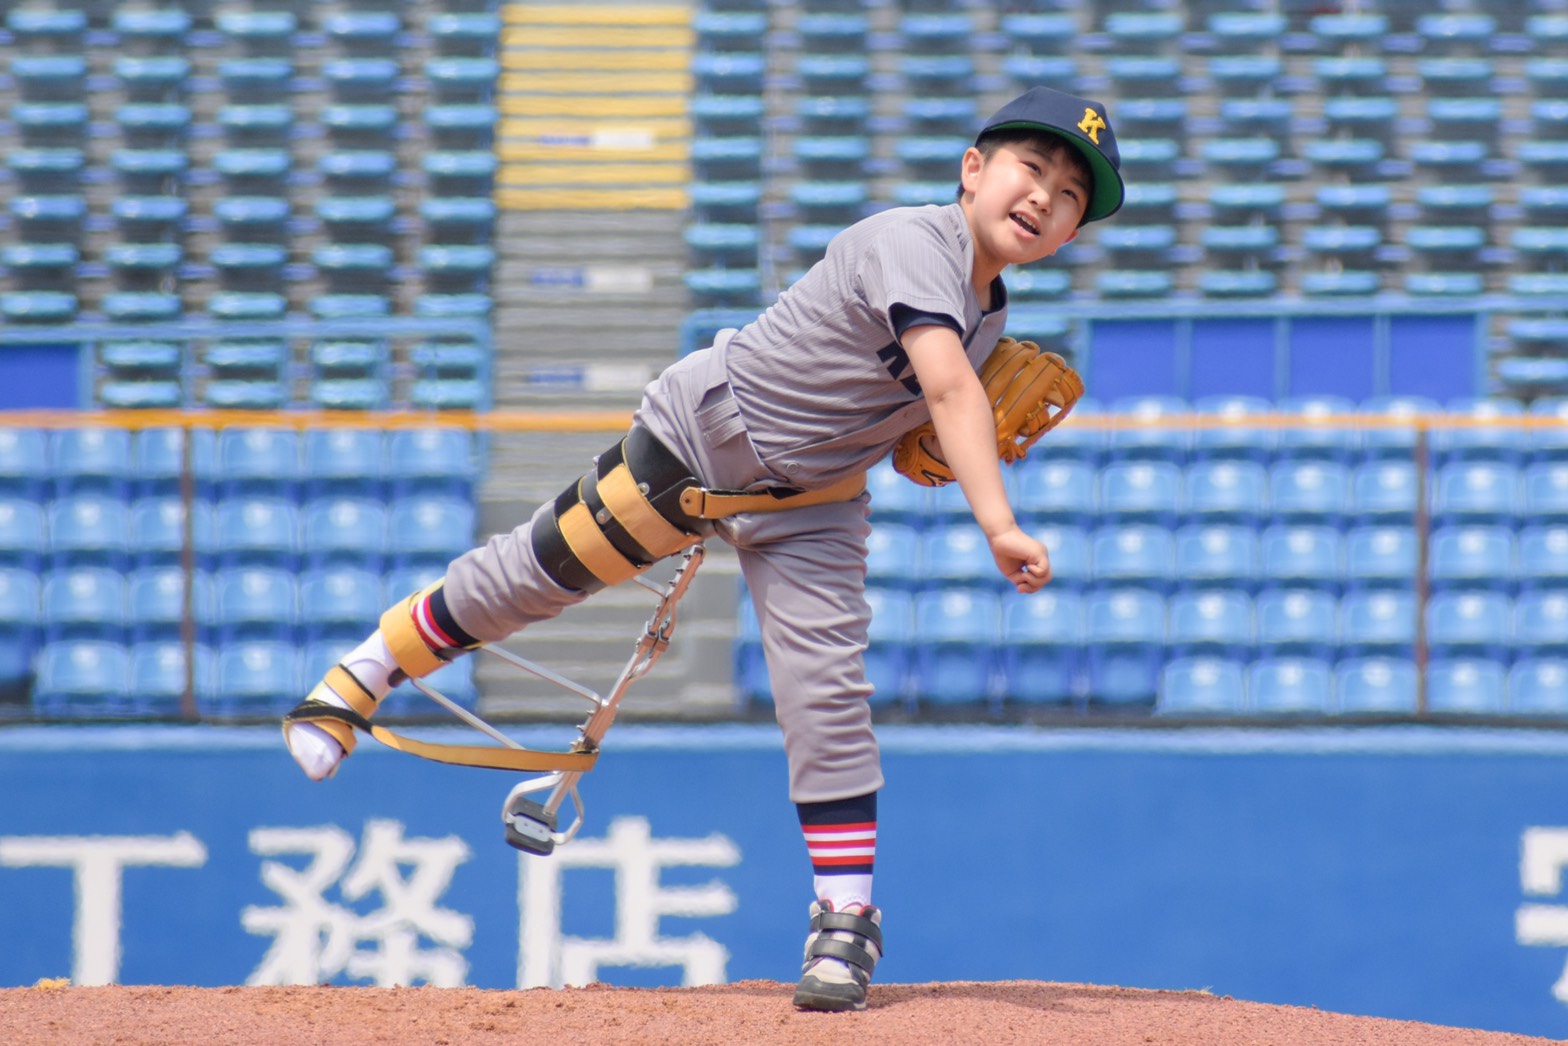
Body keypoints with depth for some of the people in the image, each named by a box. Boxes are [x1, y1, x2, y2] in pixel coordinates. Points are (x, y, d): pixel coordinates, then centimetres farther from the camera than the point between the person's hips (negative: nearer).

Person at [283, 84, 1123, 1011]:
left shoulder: (987, 312, -4)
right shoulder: (913, 243, -30)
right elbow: (948, 389, -43)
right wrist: (999, 526, -53)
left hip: (807, 500, 5)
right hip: (699, 437, -5)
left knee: (824, 690, -9)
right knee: (535, 573, 8)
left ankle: (846, 916, -2)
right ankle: (366, 672, 33)